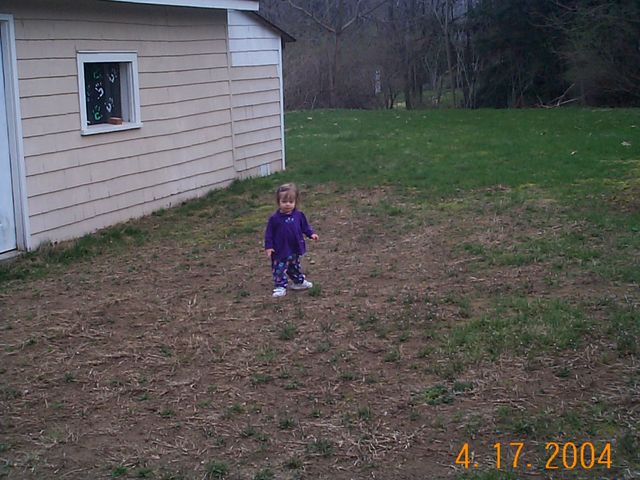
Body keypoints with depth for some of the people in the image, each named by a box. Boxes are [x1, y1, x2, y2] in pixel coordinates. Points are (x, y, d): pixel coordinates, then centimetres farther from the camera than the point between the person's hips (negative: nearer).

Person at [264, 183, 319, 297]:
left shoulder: (298, 215, -4)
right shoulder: (275, 218, -14)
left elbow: (305, 226, 9)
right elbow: (269, 233, -9)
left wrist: (311, 234, -6)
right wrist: (268, 246, -13)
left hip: (295, 249, 4)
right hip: (280, 250, -4)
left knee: (295, 267, 22)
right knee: (279, 269, -3)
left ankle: (299, 282, 38)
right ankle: (280, 287, 5)